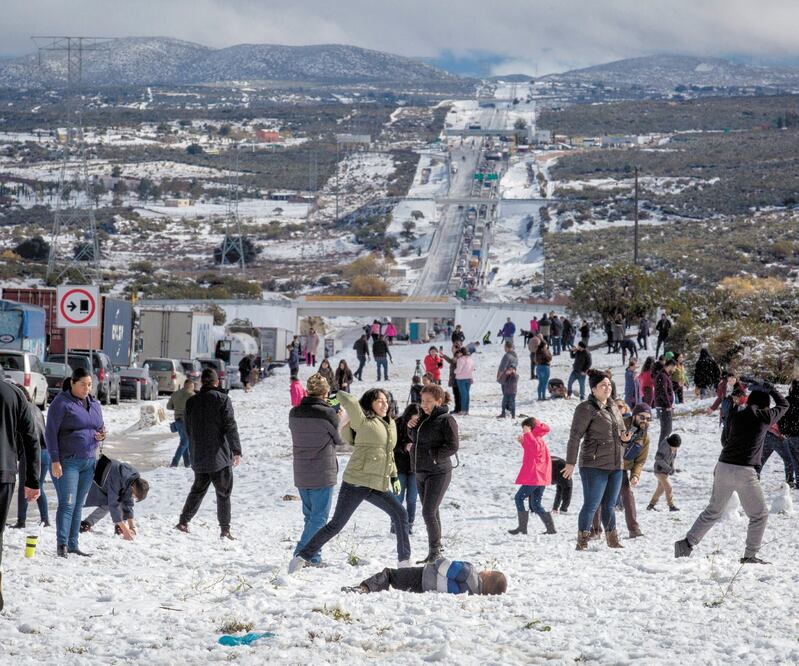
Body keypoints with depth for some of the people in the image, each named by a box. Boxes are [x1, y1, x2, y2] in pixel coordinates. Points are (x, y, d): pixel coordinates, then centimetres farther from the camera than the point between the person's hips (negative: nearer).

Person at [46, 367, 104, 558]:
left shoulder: (94, 404, 14)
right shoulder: (62, 403, -7)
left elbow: (100, 428, 24)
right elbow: (51, 433, -9)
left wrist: (101, 435, -1)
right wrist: (55, 460, -15)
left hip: (88, 461, 6)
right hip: (67, 462, -6)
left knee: (78, 505, 8)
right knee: (67, 503, -10)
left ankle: (73, 544, 12)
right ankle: (61, 544, -9)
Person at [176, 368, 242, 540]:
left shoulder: (191, 402, 5)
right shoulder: (223, 400, -9)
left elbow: (188, 429, 12)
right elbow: (230, 427, -13)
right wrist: (236, 451, -13)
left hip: (198, 457, 4)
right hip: (219, 455, -4)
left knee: (198, 489, 19)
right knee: (223, 493, 3)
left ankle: (183, 522, 16)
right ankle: (225, 529, 0)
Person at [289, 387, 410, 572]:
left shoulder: (391, 424, 15)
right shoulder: (363, 421, -8)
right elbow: (345, 398, -20)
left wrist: (394, 477, 22)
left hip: (379, 486, 7)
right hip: (356, 482, -7)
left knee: (400, 515, 4)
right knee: (335, 525, -6)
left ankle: (405, 560, 16)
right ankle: (302, 557, 2)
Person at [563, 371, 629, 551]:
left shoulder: (612, 406, 14)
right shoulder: (586, 408, -9)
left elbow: (621, 430, 26)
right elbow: (575, 436, -13)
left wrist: (624, 436, 1)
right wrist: (570, 463, -18)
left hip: (616, 466, 7)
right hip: (595, 466, -7)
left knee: (609, 506, 14)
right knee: (591, 505, -7)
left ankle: (613, 541, 23)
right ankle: (582, 542, 0)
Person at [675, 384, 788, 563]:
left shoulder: (734, 413, 6)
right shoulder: (764, 417, -5)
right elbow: (783, 405, 14)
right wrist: (771, 389, 29)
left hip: (724, 467, 5)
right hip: (744, 472, -5)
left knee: (713, 511, 19)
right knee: (759, 515, 10)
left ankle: (687, 543, 13)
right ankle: (750, 556, 7)